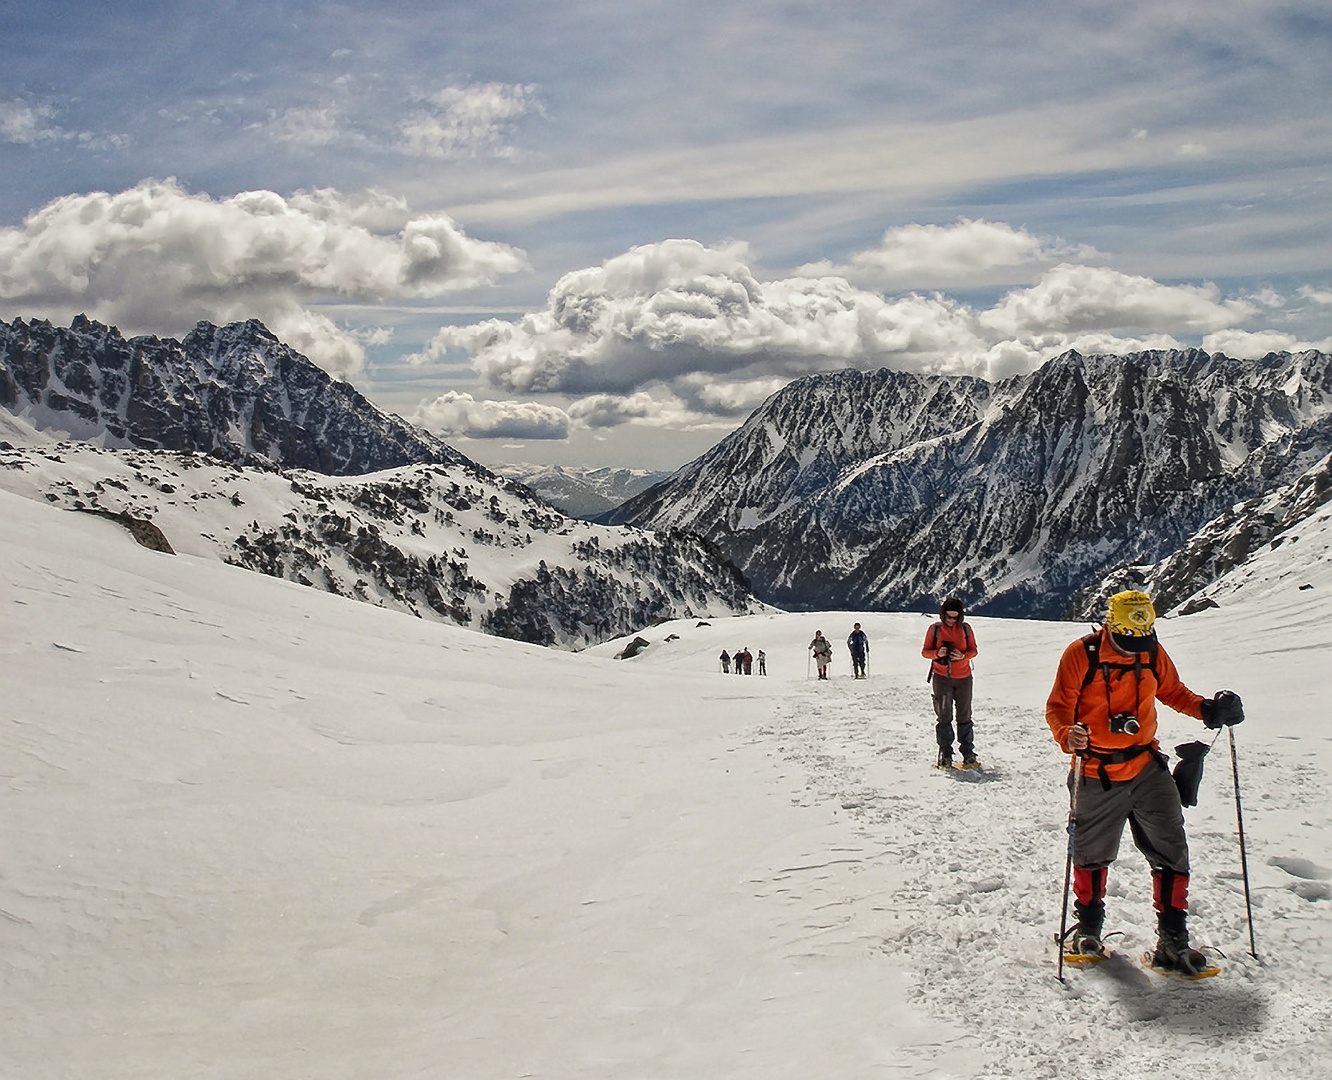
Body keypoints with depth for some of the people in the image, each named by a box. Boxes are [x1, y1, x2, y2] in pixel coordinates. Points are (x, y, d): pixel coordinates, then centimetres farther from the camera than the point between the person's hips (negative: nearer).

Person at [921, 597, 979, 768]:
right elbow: (925, 651, 3)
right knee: (944, 717, -1)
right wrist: (937, 653, -18)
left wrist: (963, 655, -14)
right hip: (941, 678, -1)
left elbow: (973, 650, 7)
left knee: (964, 716, 5)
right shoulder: (935, 629, 0)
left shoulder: (965, 629, 4)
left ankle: (968, 754, 10)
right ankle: (945, 755, 3)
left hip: (963, 678, 1)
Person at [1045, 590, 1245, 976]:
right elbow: (1057, 708, -11)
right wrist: (1069, 737, -32)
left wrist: (1207, 709, -4)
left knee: (1171, 852, -2)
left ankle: (1172, 940, 9)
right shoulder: (1081, 654, -13)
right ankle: (1088, 926, 35)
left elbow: (1172, 692, 15)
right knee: (1091, 854, 13)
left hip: (1147, 769, 3)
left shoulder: (1152, 653, 0)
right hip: (1097, 775, -3)